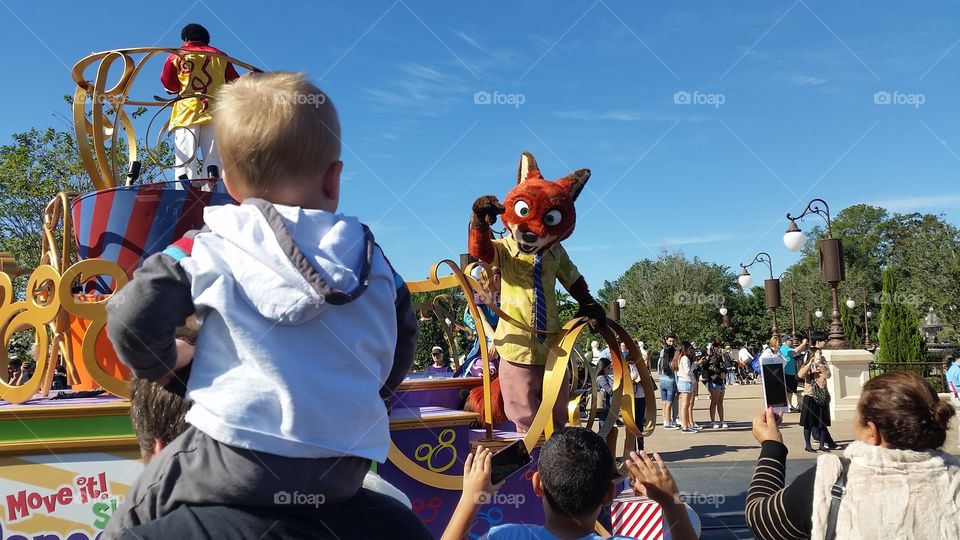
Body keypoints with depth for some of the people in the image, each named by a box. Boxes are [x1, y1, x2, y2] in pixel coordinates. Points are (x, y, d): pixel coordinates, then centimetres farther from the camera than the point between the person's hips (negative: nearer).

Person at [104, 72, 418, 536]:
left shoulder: (211, 246, -4)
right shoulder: (370, 256, 8)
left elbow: (133, 318, -7)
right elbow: (402, 343, 20)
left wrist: (159, 364, 16)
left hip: (239, 458, -3)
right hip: (343, 470, 3)